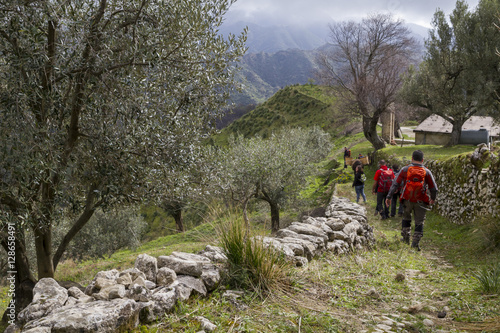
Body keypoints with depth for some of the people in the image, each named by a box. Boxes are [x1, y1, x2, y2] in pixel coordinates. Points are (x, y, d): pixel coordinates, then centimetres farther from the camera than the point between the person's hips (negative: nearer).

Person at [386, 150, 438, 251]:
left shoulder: (405, 170, 0)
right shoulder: (427, 172, 2)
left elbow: (395, 184, -2)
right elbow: (434, 188, 6)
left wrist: (389, 196, 1)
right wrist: (433, 199, 24)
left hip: (407, 200, 1)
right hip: (421, 201, -1)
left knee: (406, 218, 22)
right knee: (419, 222, 8)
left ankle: (406, 239, 24)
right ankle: (415, 243, 3)